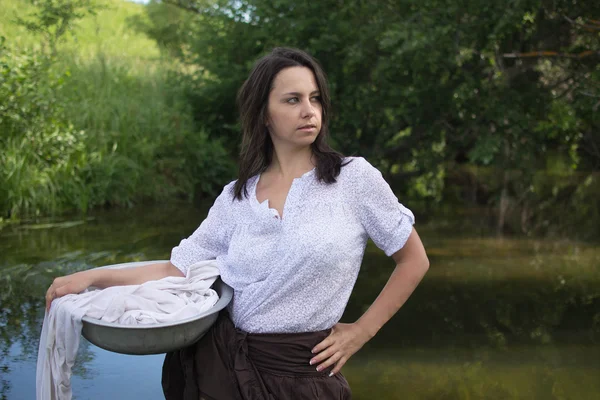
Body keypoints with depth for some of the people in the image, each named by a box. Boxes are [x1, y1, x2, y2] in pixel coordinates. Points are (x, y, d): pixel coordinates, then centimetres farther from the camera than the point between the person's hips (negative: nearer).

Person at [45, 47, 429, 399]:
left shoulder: (354, 177, -7)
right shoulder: (236, 198, 2)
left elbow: (414, 261, 0)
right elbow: (179, 269, 1)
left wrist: (360, 332, -2)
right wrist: (92, 276, -8)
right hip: (223, 361, 2)